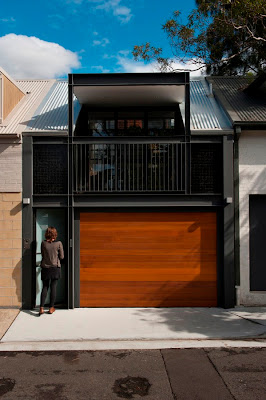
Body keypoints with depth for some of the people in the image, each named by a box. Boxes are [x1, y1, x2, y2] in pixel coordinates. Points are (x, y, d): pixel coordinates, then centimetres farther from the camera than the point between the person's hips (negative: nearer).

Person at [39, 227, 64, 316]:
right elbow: (61, 257, -4)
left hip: (45, 268, 1)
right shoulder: (58, 243, -10)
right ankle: (51, 308, 13)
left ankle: (41, 308, 3)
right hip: (55, 268, -1)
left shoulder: (43, 243, -6)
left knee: (45, 287, 10)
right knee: (53, 287, 7)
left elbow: (43, 255, 4)